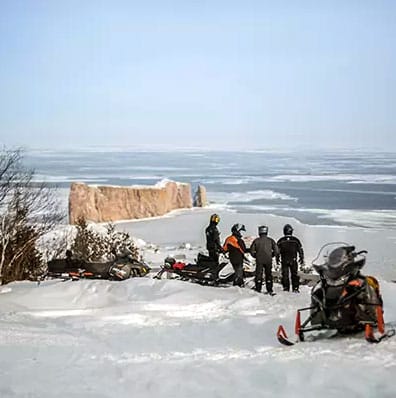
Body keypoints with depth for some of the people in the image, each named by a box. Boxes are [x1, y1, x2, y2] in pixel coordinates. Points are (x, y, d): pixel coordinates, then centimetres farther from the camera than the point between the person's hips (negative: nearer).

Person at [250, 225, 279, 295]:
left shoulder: (256, 240, -3)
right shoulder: (270, 240, -3)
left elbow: (252, 251, -1)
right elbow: (276, 250, -5)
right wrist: (272, 255, 11)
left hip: (259, 260, 0)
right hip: (268, 261, 0)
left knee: (258, 274, 10)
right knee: (269, 275, 8)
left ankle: (258, 289, 11)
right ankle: (269, 290, 6)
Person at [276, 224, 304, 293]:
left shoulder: (281, 241, -3)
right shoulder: (296, 240, -3)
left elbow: (277, 251, 1)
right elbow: (300, 250, 1)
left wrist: (277, 259, 13)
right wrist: (301, 258, 12)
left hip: (284, 261, 0)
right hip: (293, 261, 0)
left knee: (285, 275, 6)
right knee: (294, 275, 10)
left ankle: (286, 288, 5)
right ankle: (295, 288, 9)